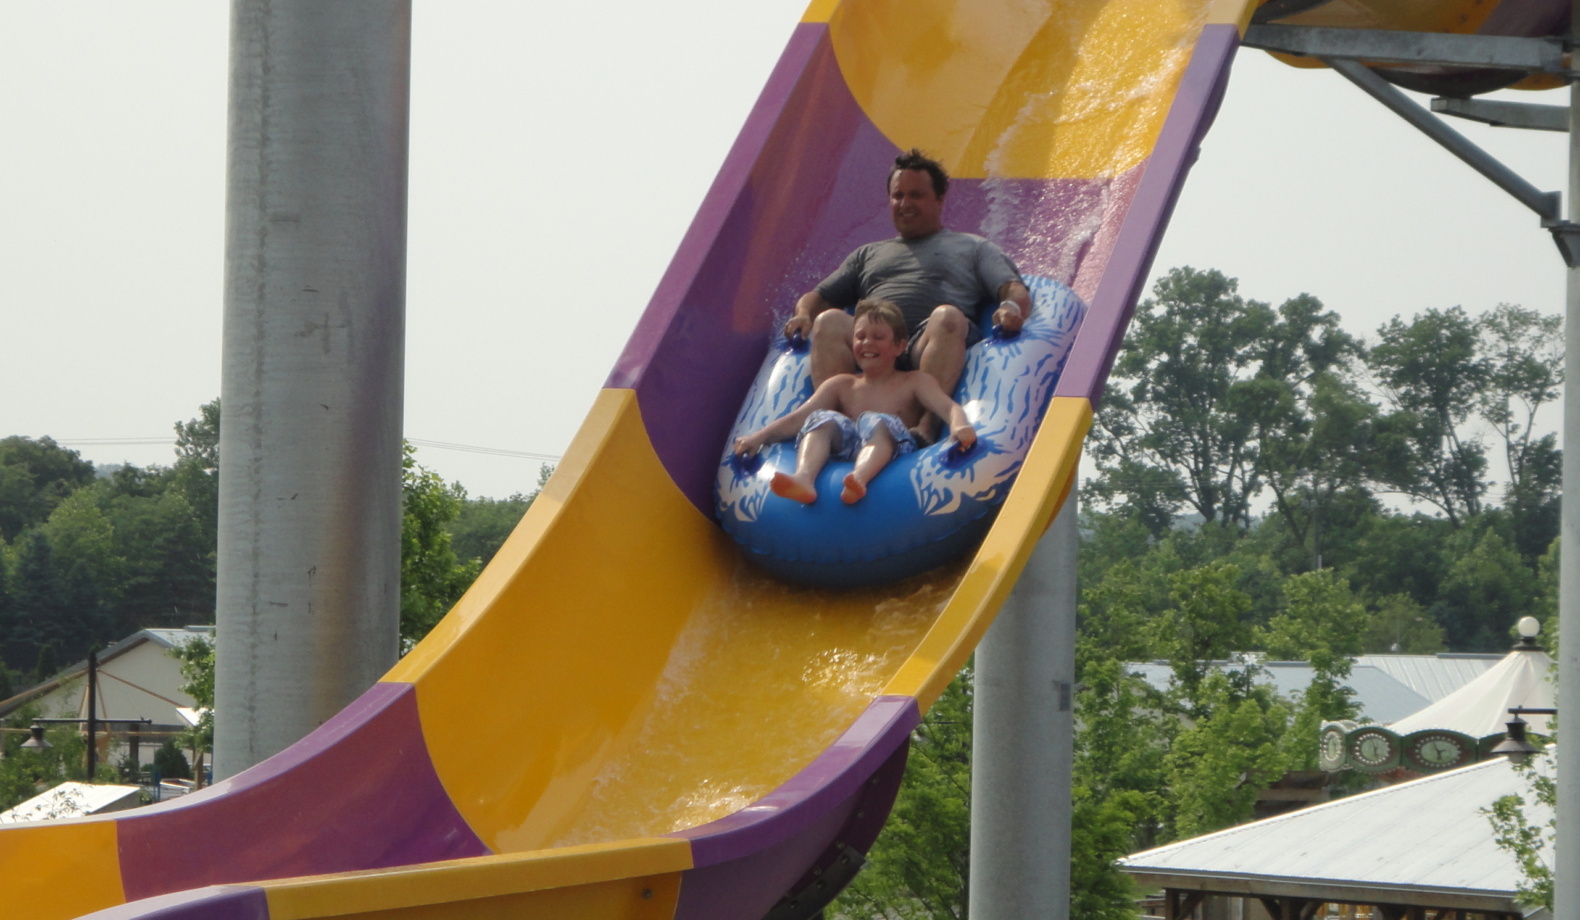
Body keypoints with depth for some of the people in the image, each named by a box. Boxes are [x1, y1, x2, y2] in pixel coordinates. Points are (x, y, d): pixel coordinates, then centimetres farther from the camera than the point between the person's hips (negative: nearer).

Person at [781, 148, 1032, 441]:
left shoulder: (973, 248, 29)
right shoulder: (869, 254, 38)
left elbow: (1015, 291, 15)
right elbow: (818, 297, 33)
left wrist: (1012, 307, -11)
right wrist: (804, 314, 8)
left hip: (929, 348, -2)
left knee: (948, 317, -37)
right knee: (830, 321, -29)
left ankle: (925, 425, -52)